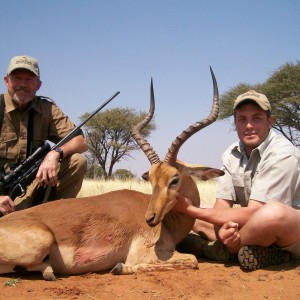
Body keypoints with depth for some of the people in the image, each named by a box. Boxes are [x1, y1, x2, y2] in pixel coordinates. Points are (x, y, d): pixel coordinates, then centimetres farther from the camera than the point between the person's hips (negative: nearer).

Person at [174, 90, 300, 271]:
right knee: (192, 218, 1)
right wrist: (223, 230, -30)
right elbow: (222, 206, -5)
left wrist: (191, 209, -26)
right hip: (258, 226, 7)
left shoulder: (282, 154, -22)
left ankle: (211, 249, -16)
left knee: (273, 213, -40)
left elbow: (252, 214, -26)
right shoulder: (232, 155, -1)